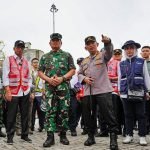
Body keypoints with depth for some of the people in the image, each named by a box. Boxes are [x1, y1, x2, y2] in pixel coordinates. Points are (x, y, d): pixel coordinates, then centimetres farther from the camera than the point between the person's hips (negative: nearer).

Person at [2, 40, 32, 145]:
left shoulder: (26, 61, 14)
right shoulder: (8, 60, 2)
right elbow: (5, 76, -6)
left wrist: (29, 89, 5)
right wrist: (7, 91, -14)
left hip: (25, 93, 4)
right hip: (13, 93, -4)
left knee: (25, 115, 9)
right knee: (11, 116, 1)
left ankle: (25, 135, 20)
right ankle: (10, 137, 10)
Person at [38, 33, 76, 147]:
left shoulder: (67, 55, 10)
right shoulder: (45, 57, 15)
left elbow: (73, 70, 3)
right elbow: (40, 72, 10)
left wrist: (62, 78, -12)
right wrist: (48, 79, -10)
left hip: (64, 87, -1)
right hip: (50, 88, 1)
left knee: (63, 111, 2)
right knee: (50, 111, -3)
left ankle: (63, 135, 13)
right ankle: (50, 136, -1)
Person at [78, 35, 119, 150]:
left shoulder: (103, 55, 5)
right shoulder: (84, 61, 21)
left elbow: (109, 51, -17)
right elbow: (79, 74, 22)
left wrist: (107, 42, -40)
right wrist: (84, 78, -2)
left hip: (103, 90, -5)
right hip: (88, 92, 6)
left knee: (108, 114, -9)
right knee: (88, 115, 10)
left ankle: (113, 138, 0)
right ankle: (91, 136, 25)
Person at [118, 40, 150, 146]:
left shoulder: (142, 62, 5)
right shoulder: (121, 64, 11)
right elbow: (120, 79, 14)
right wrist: (120, 91, 10)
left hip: (139, 93, -2)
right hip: (126, 93, 2)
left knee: (141, 115, 2)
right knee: (128, 115, 8)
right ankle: (129, 135, 16)